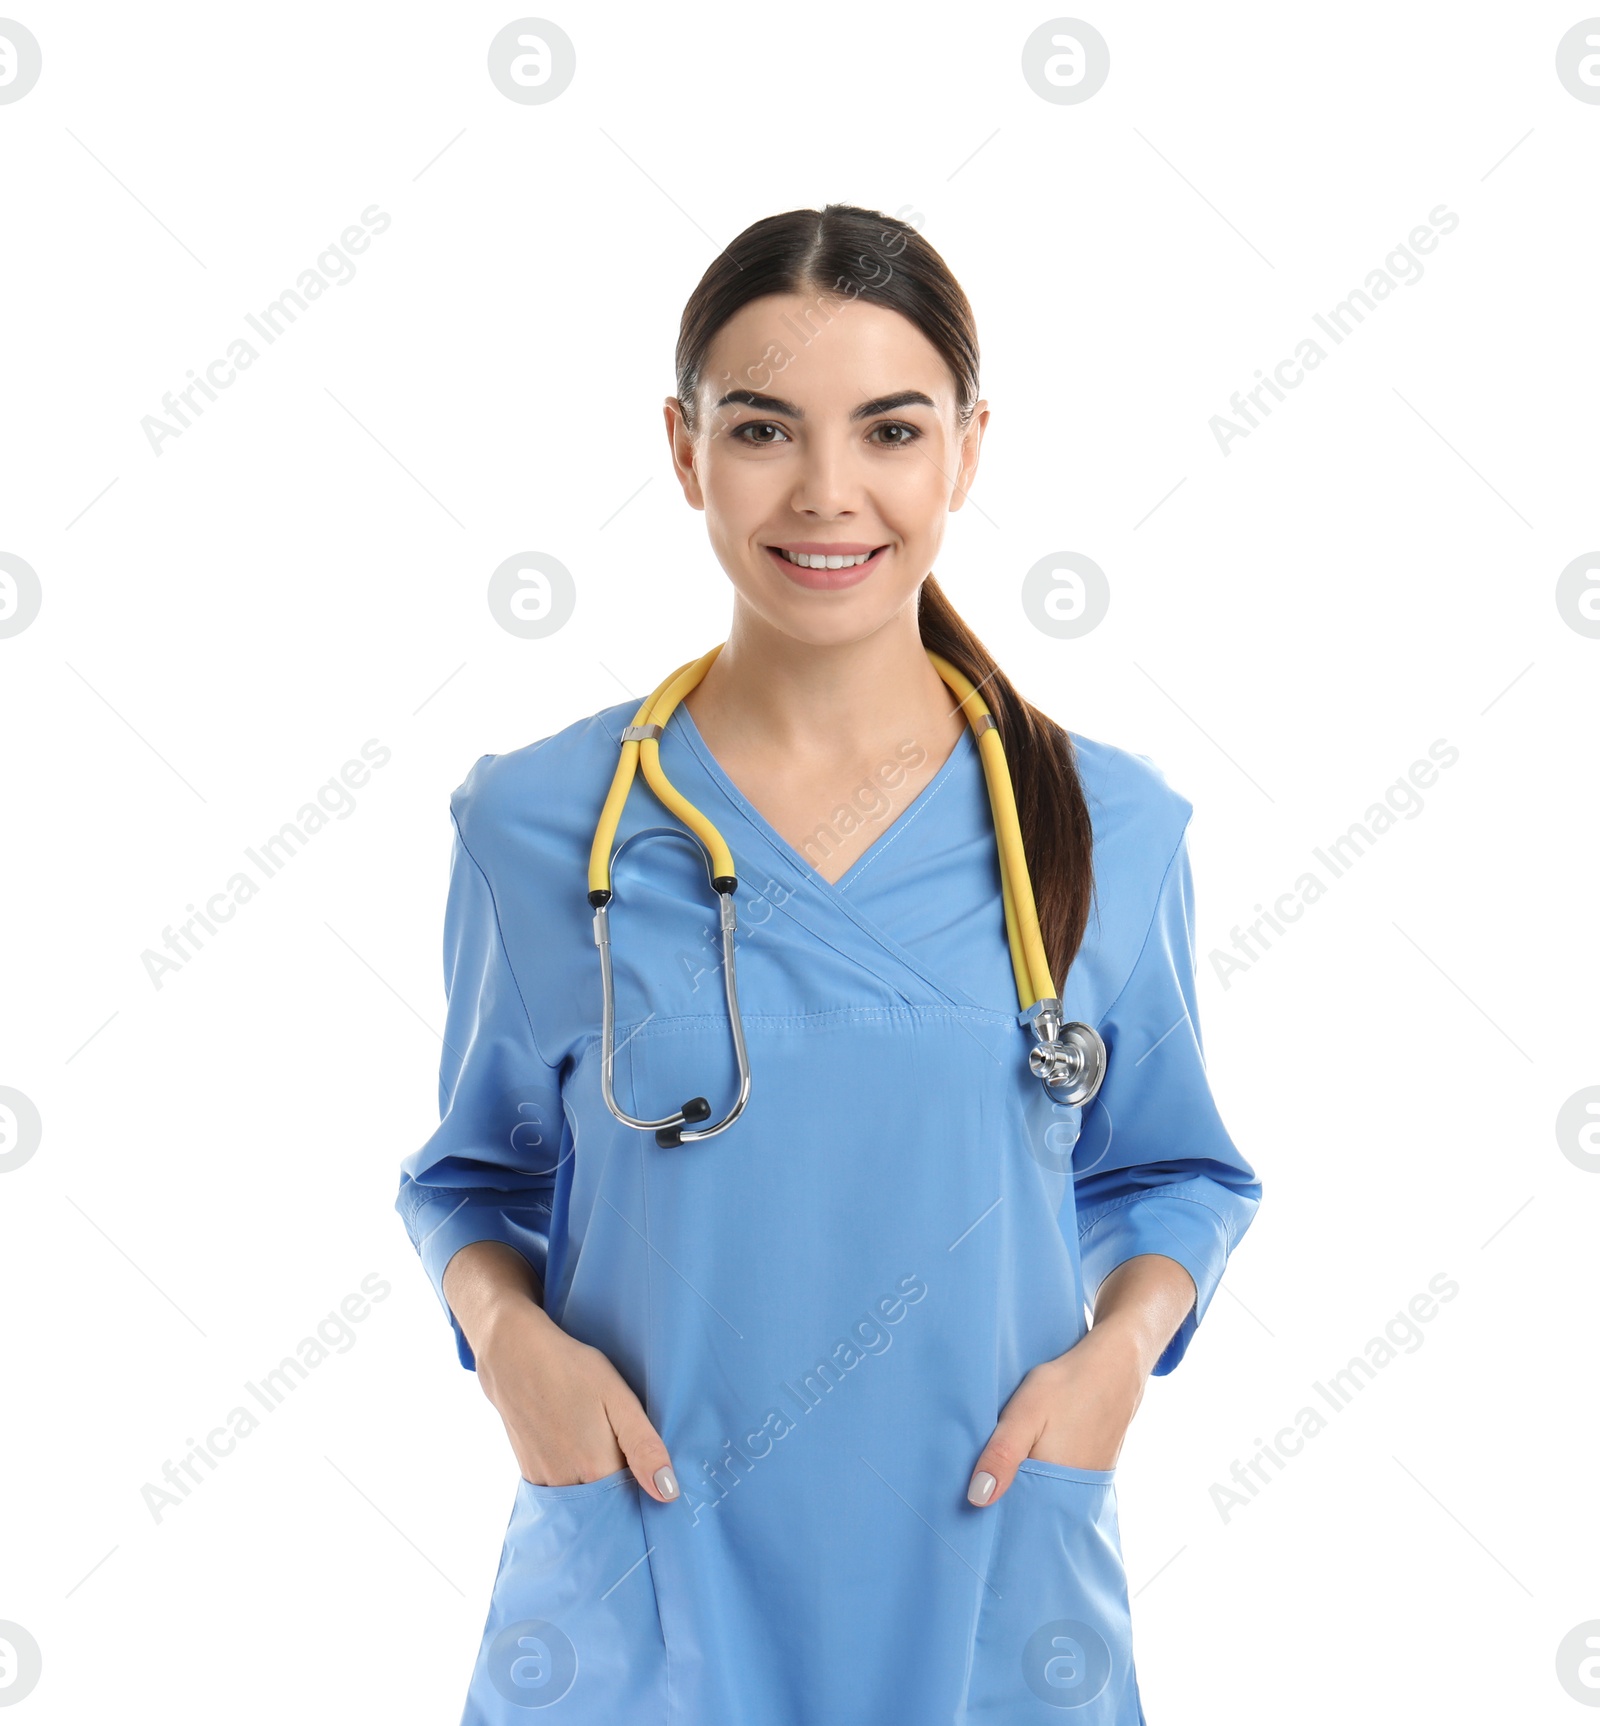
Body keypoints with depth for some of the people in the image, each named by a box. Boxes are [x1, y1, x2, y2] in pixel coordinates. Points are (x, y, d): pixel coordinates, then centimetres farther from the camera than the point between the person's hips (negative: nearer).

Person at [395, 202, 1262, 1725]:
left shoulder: (1110, 830, -3)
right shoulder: (537, 825, -4)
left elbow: (1171, 1171, 10)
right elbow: (477, 1170, 8)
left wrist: (1121, 1344, -9)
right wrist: (507, 1331, -11)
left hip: (984, 1600, 1)